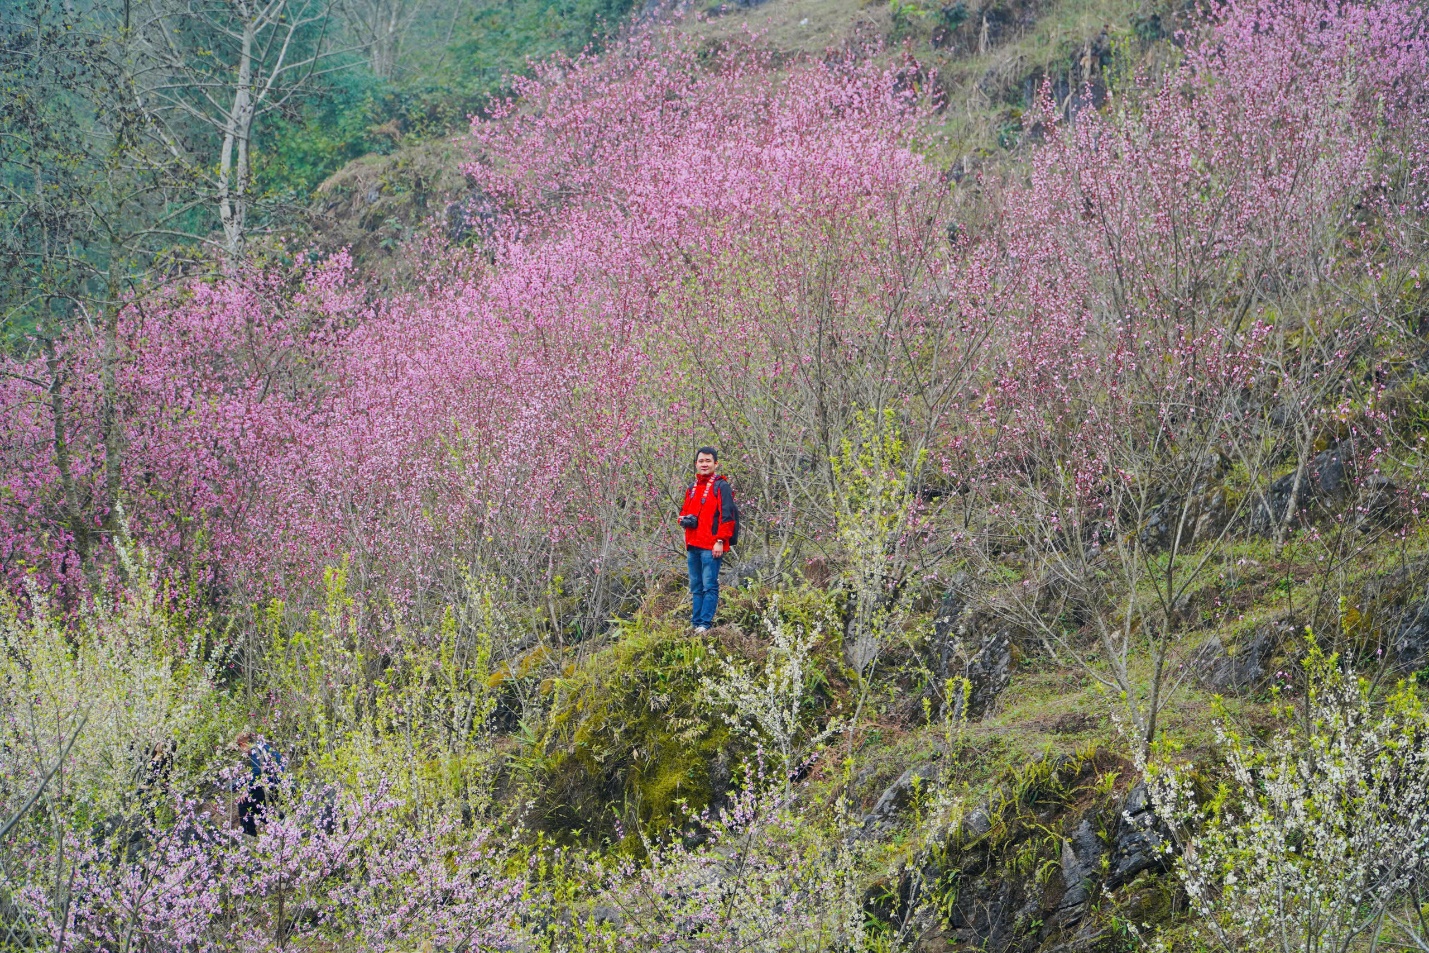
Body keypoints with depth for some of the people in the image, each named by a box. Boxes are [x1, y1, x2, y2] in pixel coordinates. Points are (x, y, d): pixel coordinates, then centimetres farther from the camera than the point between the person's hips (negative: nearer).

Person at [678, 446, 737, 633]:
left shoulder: (721, 487, -3)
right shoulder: (692, 488, 19)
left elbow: (726, 516, -10)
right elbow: (685, 511, 29)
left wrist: (720, 541, -16)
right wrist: (684, 519, 4)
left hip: (711, 546, -8)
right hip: (693, 545, 8)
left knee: (709, 586, -9)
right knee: (696, 587, 10)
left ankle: (705, 624, -11)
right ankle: (696, 623, 13)